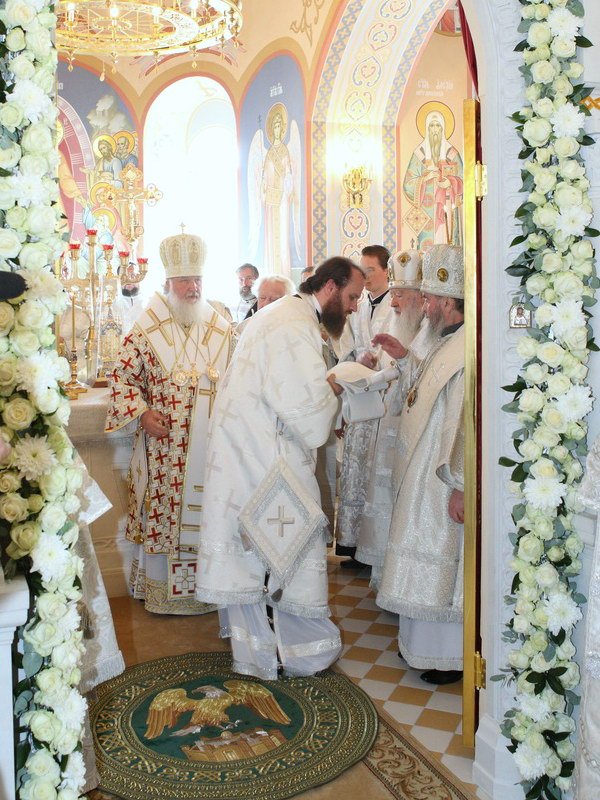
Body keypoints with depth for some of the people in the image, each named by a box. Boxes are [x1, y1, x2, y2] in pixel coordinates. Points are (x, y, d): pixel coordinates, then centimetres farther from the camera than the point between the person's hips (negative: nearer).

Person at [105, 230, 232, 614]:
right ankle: (159, 588, 18)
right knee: (162, 511, 3)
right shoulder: (146, 330, -2)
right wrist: (142, 413, -13)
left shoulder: (222, 330, 7)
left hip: (211, 443, 3)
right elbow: (123, 377, 0)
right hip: (163, 445, -2)